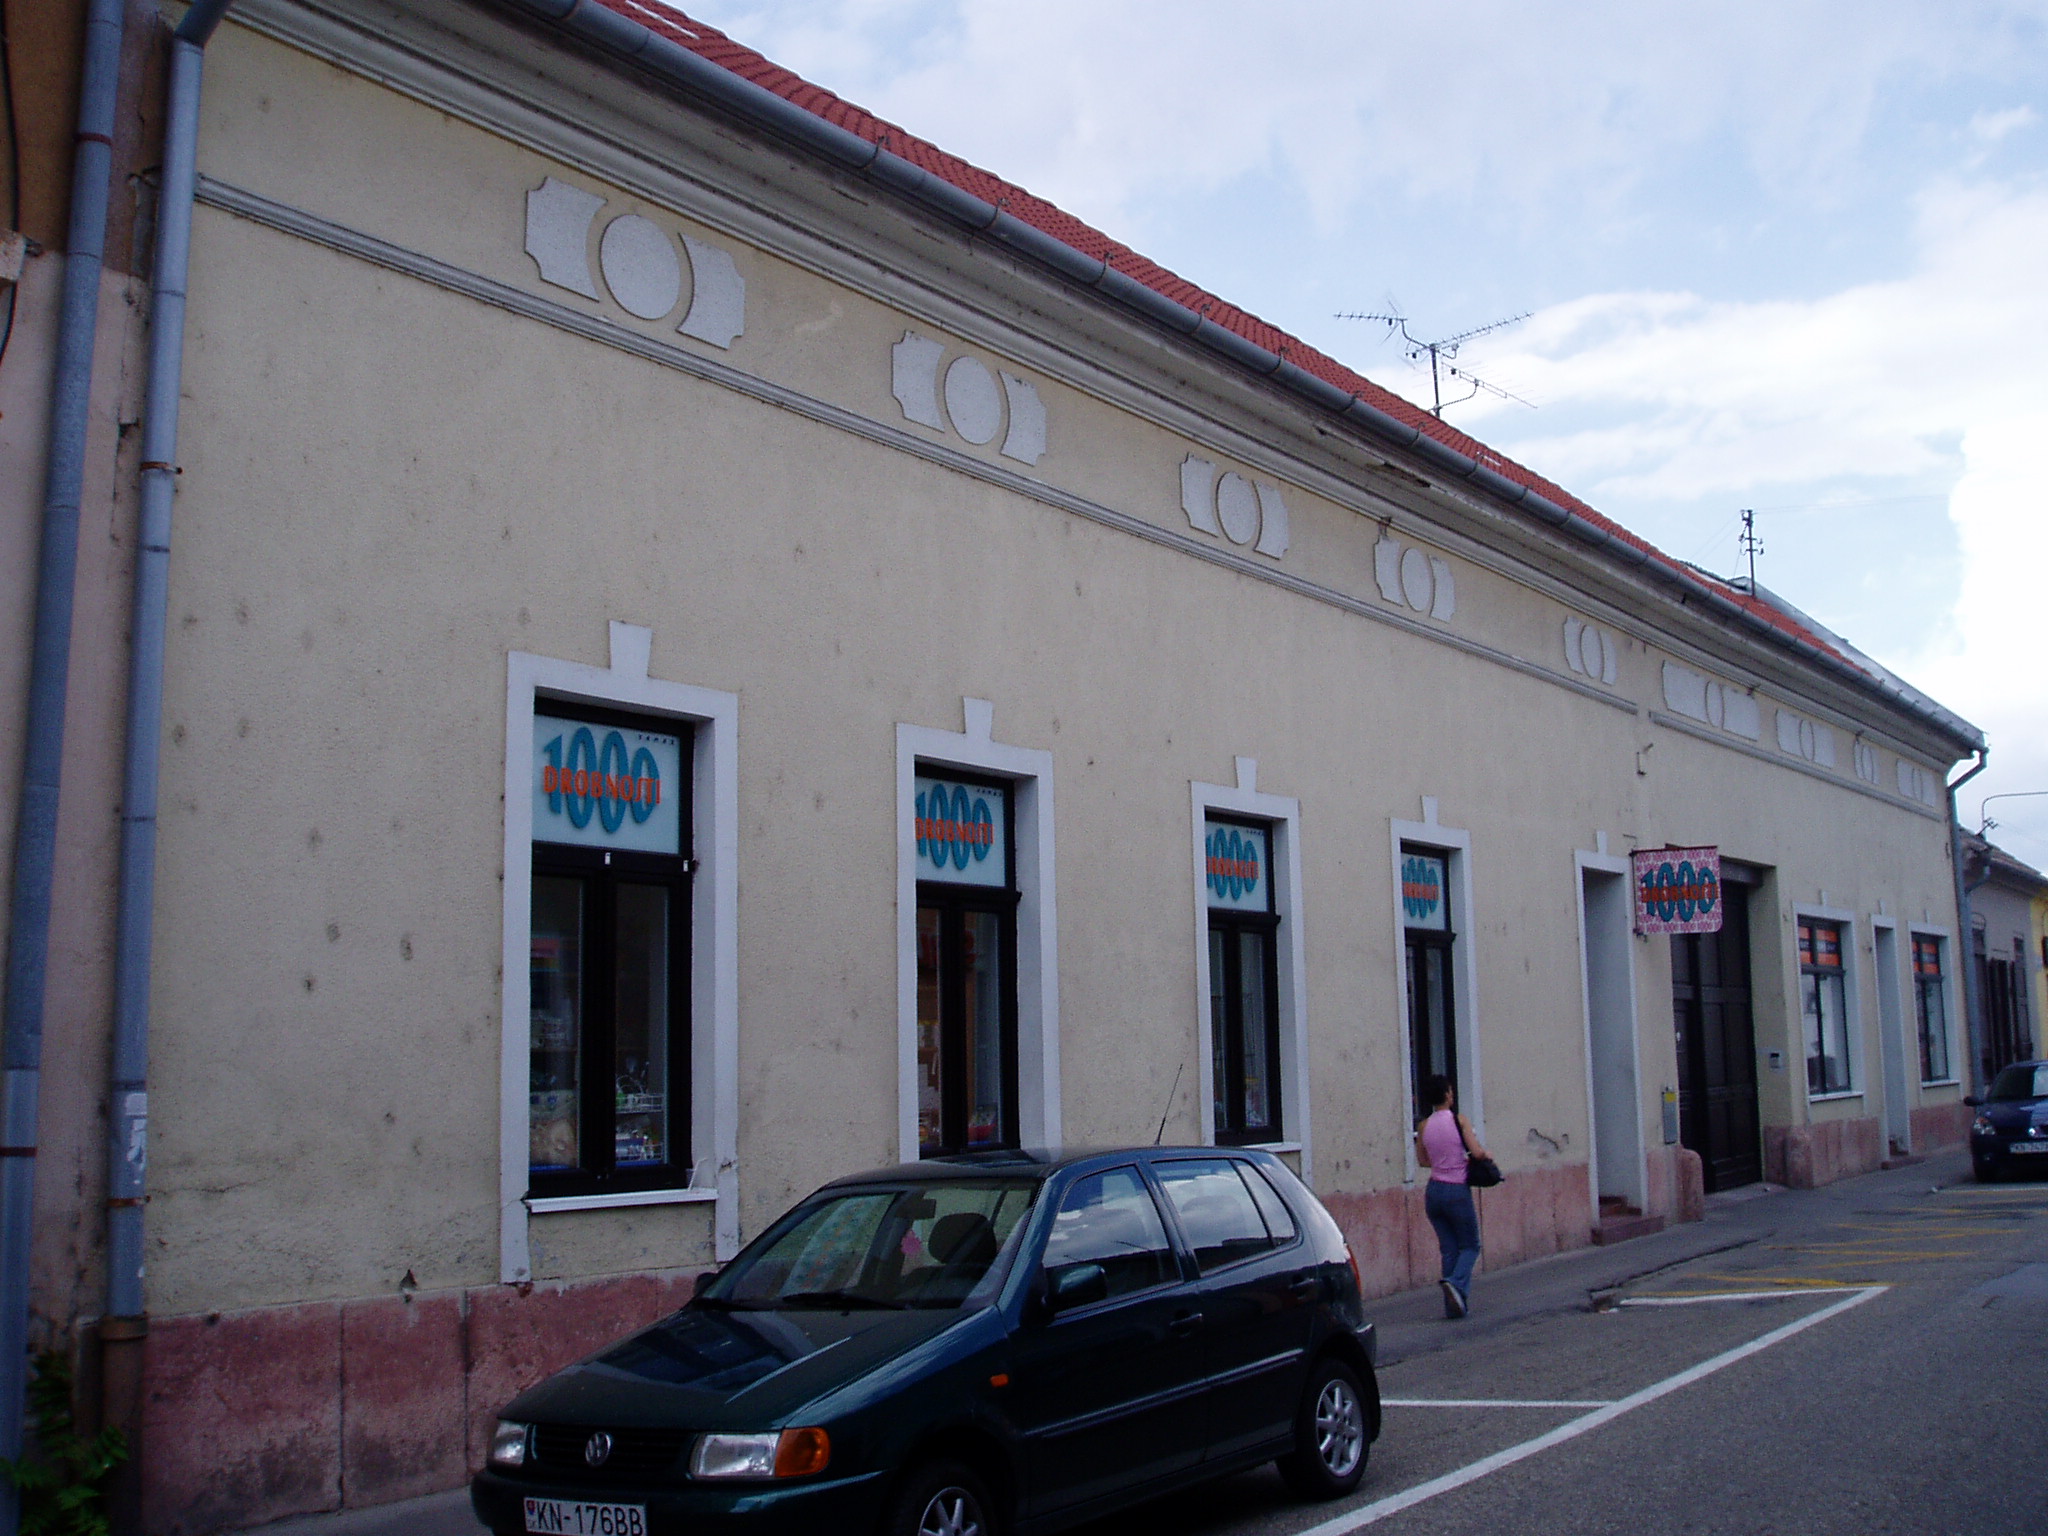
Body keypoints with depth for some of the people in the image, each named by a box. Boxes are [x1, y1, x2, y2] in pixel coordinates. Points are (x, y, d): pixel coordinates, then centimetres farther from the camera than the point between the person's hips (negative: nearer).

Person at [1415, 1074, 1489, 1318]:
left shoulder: (1423, 1126, 2)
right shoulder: (1459, 1121, -10)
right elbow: (1477, 1152, -14)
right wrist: (1487, 1154, 7)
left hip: (1434, 1191, 4)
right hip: (1457, 1191, -4)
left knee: (1449, 1249, 12)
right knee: (1470, 1246, 10)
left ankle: (1454, 1305, 8)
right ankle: (1457, 1283, -17)